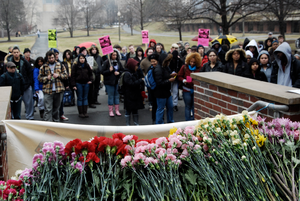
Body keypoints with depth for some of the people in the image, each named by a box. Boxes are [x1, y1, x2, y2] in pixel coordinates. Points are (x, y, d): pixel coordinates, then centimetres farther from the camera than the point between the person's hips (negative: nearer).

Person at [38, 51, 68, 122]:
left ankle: (56, 121, 24)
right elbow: (40, 78, 7)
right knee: (48, 109, -6)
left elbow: (66, 75, 7)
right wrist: (46, 78, -12)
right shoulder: (43, 67, 7)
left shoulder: (60, 65, 10)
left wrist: (58, 75, -10)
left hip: (59, 90, 2)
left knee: (56, 107, 12)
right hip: (48, 91, -2)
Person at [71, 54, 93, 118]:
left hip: (86, 83, 3)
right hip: (78, 84, -3)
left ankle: (85, 112, 12)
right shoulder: (75, 66, -5)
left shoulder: (87, 65, 5)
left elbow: (90, 73, 16)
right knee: (80, 98, 3)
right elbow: (73, 76, -6)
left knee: (85, 98, 7)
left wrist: (90, 80, 1)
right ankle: (80, 113, 8)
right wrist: (73, 85, -12)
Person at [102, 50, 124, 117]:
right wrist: (109, 70, -21)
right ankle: (111, 111, 10)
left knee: (117, 96, 9)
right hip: (109, 82, -4)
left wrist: (119, 72, -7)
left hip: (117, 81, 4)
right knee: (110, 96, 2)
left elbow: (123, 70, 12)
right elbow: (103, 72, -7)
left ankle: (117, 110, 18)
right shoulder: (106, 62, -7)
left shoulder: (118, 62, 6)